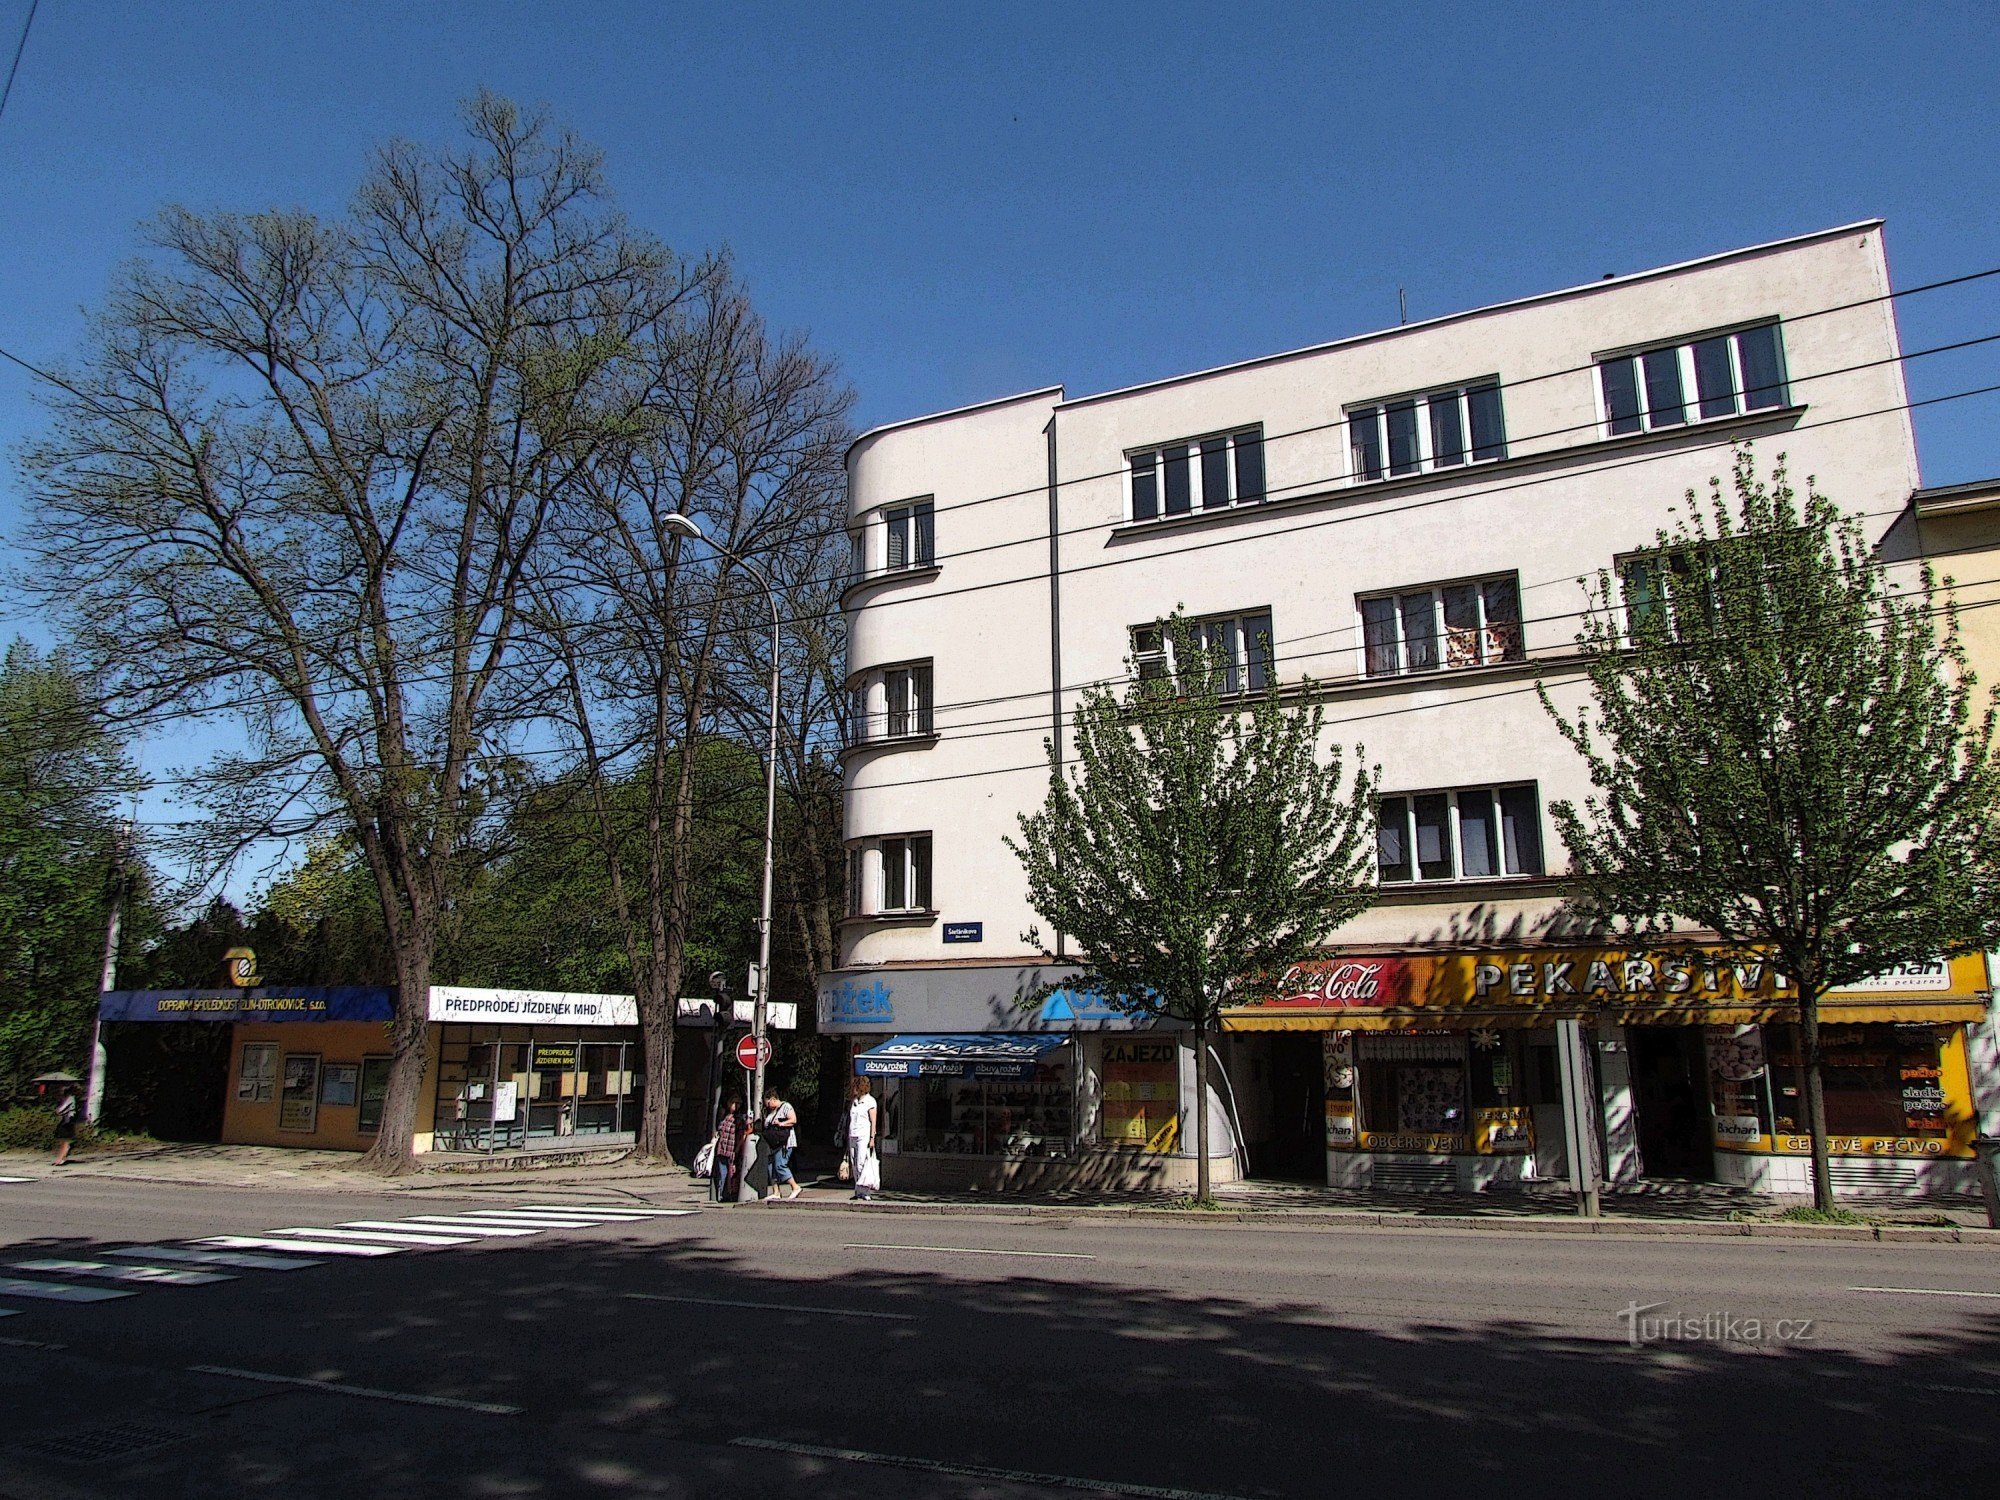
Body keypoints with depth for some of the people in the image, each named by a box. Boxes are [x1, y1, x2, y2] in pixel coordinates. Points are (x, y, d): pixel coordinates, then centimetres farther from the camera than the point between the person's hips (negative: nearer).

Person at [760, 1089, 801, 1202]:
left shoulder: (785, 1106, -4)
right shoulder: (769, 1111, 22)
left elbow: (794, 1120, -14)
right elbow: (766, 1125, 33)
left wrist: (781, 1123, -20)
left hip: (784, 1143, -9)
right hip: (773, 1145, 9)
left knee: (780, 1166, -17)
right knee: (772, 1167, 4)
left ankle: (796, 1187, -11)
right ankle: (775, 1193, 8)